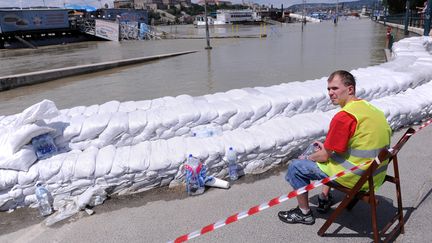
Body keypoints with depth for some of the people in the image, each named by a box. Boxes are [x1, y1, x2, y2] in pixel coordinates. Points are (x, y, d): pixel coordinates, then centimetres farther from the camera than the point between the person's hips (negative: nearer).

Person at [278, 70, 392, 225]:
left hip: (356, 177, -9)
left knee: (295, 167, 2)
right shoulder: (371, 108, 5)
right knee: (332, 157, 35)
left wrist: (309, 158, 5)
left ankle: (304, 213, 17)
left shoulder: (344, 117, -23)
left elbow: (324, 156, -16)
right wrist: (327, 147, 17)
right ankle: (324, 198, 38)